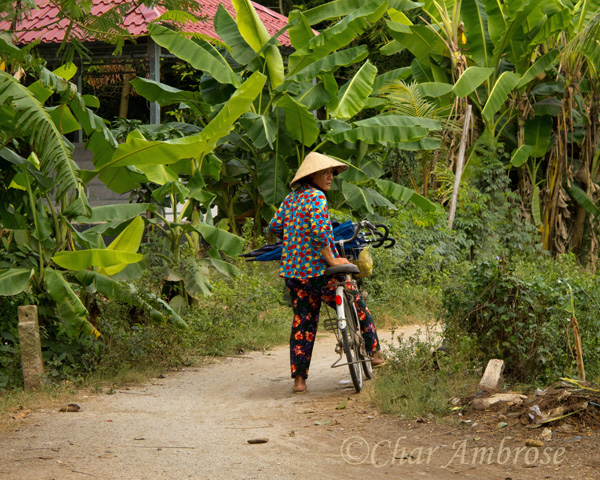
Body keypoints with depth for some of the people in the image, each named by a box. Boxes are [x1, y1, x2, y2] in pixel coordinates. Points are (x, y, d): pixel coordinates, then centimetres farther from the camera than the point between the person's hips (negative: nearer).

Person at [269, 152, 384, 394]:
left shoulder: (290, 198, 11)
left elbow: (275, 226, 16)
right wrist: (332, 260, -17)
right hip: (317, 270, -8)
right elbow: (319, 232, -25)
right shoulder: (316, 197, -14)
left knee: (302, 322, 11)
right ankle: (374, 352, 22)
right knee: (358, 307, 11)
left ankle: (299, 378, 7)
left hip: (292, 271, 8)